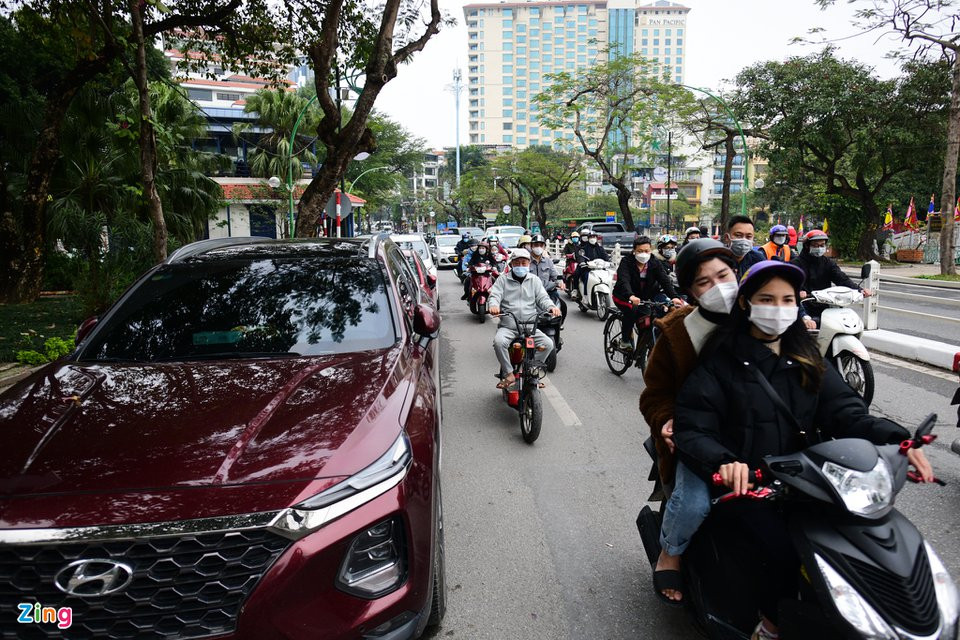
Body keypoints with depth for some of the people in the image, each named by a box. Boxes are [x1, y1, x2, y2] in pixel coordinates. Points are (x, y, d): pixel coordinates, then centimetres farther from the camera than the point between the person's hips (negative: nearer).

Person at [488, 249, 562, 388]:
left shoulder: (534, 280, 13)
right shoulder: (503, 280, 8)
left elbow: (542, 298, 6)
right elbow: (494, 295, -4)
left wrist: (551, 307, -18)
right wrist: (493, 305, -29)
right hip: (508, 327, -2)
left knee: (548, 344, -20)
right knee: (499, 341, -33)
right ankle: (509, 374, -17)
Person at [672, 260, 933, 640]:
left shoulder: (807, 362, 12)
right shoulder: (721, 361, -5)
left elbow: (844, 410, -1)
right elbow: (691, 428, -14)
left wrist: (894, 439, -20)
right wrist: (724, 462, -33)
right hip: (742, 483, -5)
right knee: (782, 548, -26)